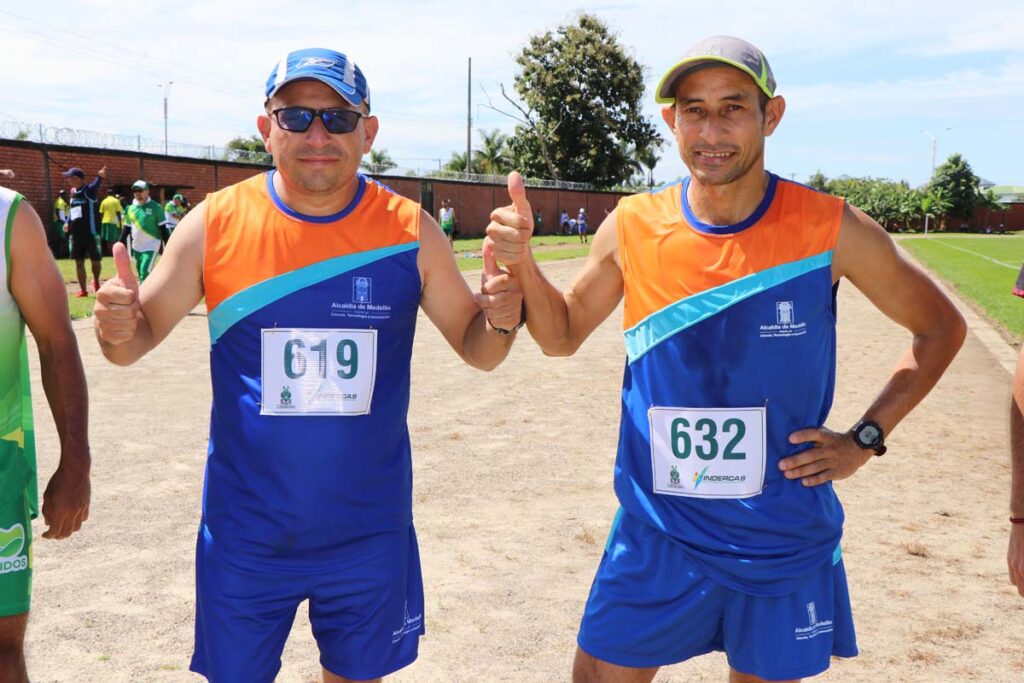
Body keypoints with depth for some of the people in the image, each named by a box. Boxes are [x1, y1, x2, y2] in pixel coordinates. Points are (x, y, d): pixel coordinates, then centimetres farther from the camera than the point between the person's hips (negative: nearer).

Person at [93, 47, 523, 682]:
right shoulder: (216, 222, -9)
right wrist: (118, 328, -24)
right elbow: (138, 337, 0)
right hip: (245, 530, 0)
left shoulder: (409, 230, -8)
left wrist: (500, 320, -22)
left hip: (370, 530, 1)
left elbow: (476, 349, 1)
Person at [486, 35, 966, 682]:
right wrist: (521, 263, -10)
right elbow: (562, 335, 8)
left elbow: (941, 326, 3)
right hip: (657, 536, 1)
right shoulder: (632, 227, -7)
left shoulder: (832, 229, -11)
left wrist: (866, 438, -4)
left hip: (784, 546, -1)